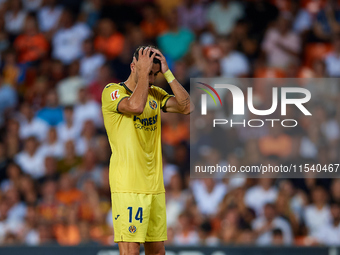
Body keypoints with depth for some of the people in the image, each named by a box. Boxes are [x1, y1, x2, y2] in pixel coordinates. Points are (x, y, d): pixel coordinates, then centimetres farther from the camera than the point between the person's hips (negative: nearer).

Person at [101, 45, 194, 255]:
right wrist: (143, 72, -14)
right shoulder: (112, 92, -5)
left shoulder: (155, 94, 15)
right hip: (128, 187, -7)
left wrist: (167, 73, -2)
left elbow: (187, 107, 0)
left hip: (155, 186, 7)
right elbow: (135, 105, -26)